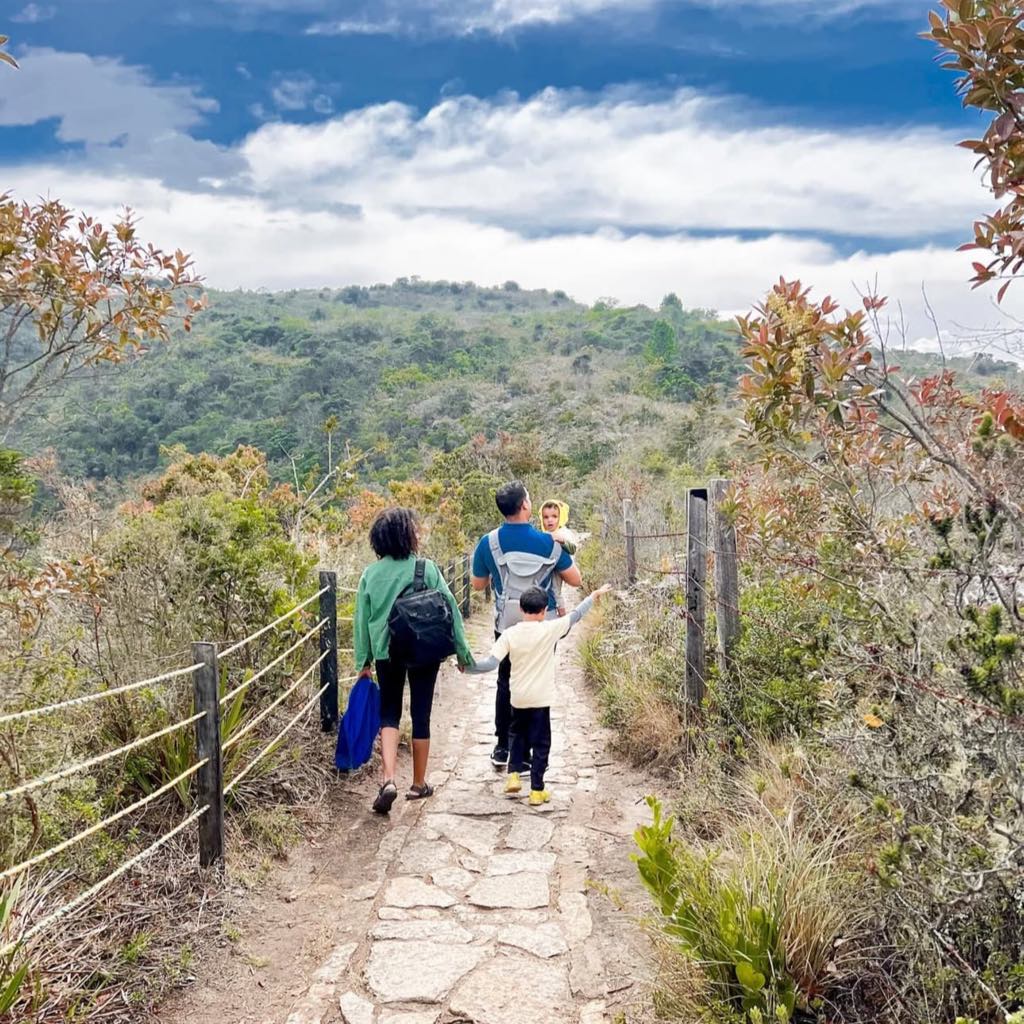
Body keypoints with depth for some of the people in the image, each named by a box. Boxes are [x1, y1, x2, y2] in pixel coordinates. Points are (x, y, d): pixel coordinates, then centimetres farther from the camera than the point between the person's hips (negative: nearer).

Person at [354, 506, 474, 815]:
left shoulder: (370, 574, -4)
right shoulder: (427, 568, -12)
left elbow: (362, 620, 2)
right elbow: (449, 609, -8)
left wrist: (364, 660, 12)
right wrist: (462, 651, 2)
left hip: (387, 653, 2)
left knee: (389, 713, 14)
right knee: (421, 715, 11)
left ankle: (388, 779, -5)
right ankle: (419, 784, 23)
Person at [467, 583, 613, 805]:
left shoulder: (510, 634, -7)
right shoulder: (550, 629, -12)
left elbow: (491, 663, -13)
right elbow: (575, 615, 0)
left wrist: (467, 666, 1)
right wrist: (594, 595, 14)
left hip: (518, 697, 3)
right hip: (541, 698, -2)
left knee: (518, 735, 25)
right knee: (540, 743, 8)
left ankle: (514, 774, 16)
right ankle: (537, 790, 11)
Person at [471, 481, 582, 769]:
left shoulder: (488, 543, -8)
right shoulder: (549, 543, -12)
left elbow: (478, 584, 5)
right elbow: (576, 579, -2)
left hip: (506, 626, 2)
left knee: (505, 683, 18)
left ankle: (502, 748, 24)